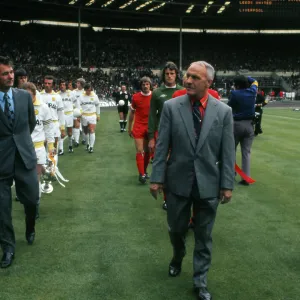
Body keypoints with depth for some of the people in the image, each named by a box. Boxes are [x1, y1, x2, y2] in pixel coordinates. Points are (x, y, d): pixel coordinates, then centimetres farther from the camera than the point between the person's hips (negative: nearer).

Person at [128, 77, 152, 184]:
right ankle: (141, 174, 0)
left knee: (147, 151, 10)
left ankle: (144, 171, 27)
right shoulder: (135, 97, -3)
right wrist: (129, 128, 9)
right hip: (138, 127, -1)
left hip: (150, 128, 1)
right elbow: (132, 113, 7)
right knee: (139, 151, -5)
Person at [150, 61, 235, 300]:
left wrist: (227, 184, -3)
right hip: (178, 182, 1)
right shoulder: (171, 107, -5)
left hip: (209, 184, 0)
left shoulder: (223, 111, -5)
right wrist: (157, 177, -6)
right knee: (176, 229, 17)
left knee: (204, 236, 11)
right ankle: (177, 258, 49)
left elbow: (227, 152, -2)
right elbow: (162, 146, -4)